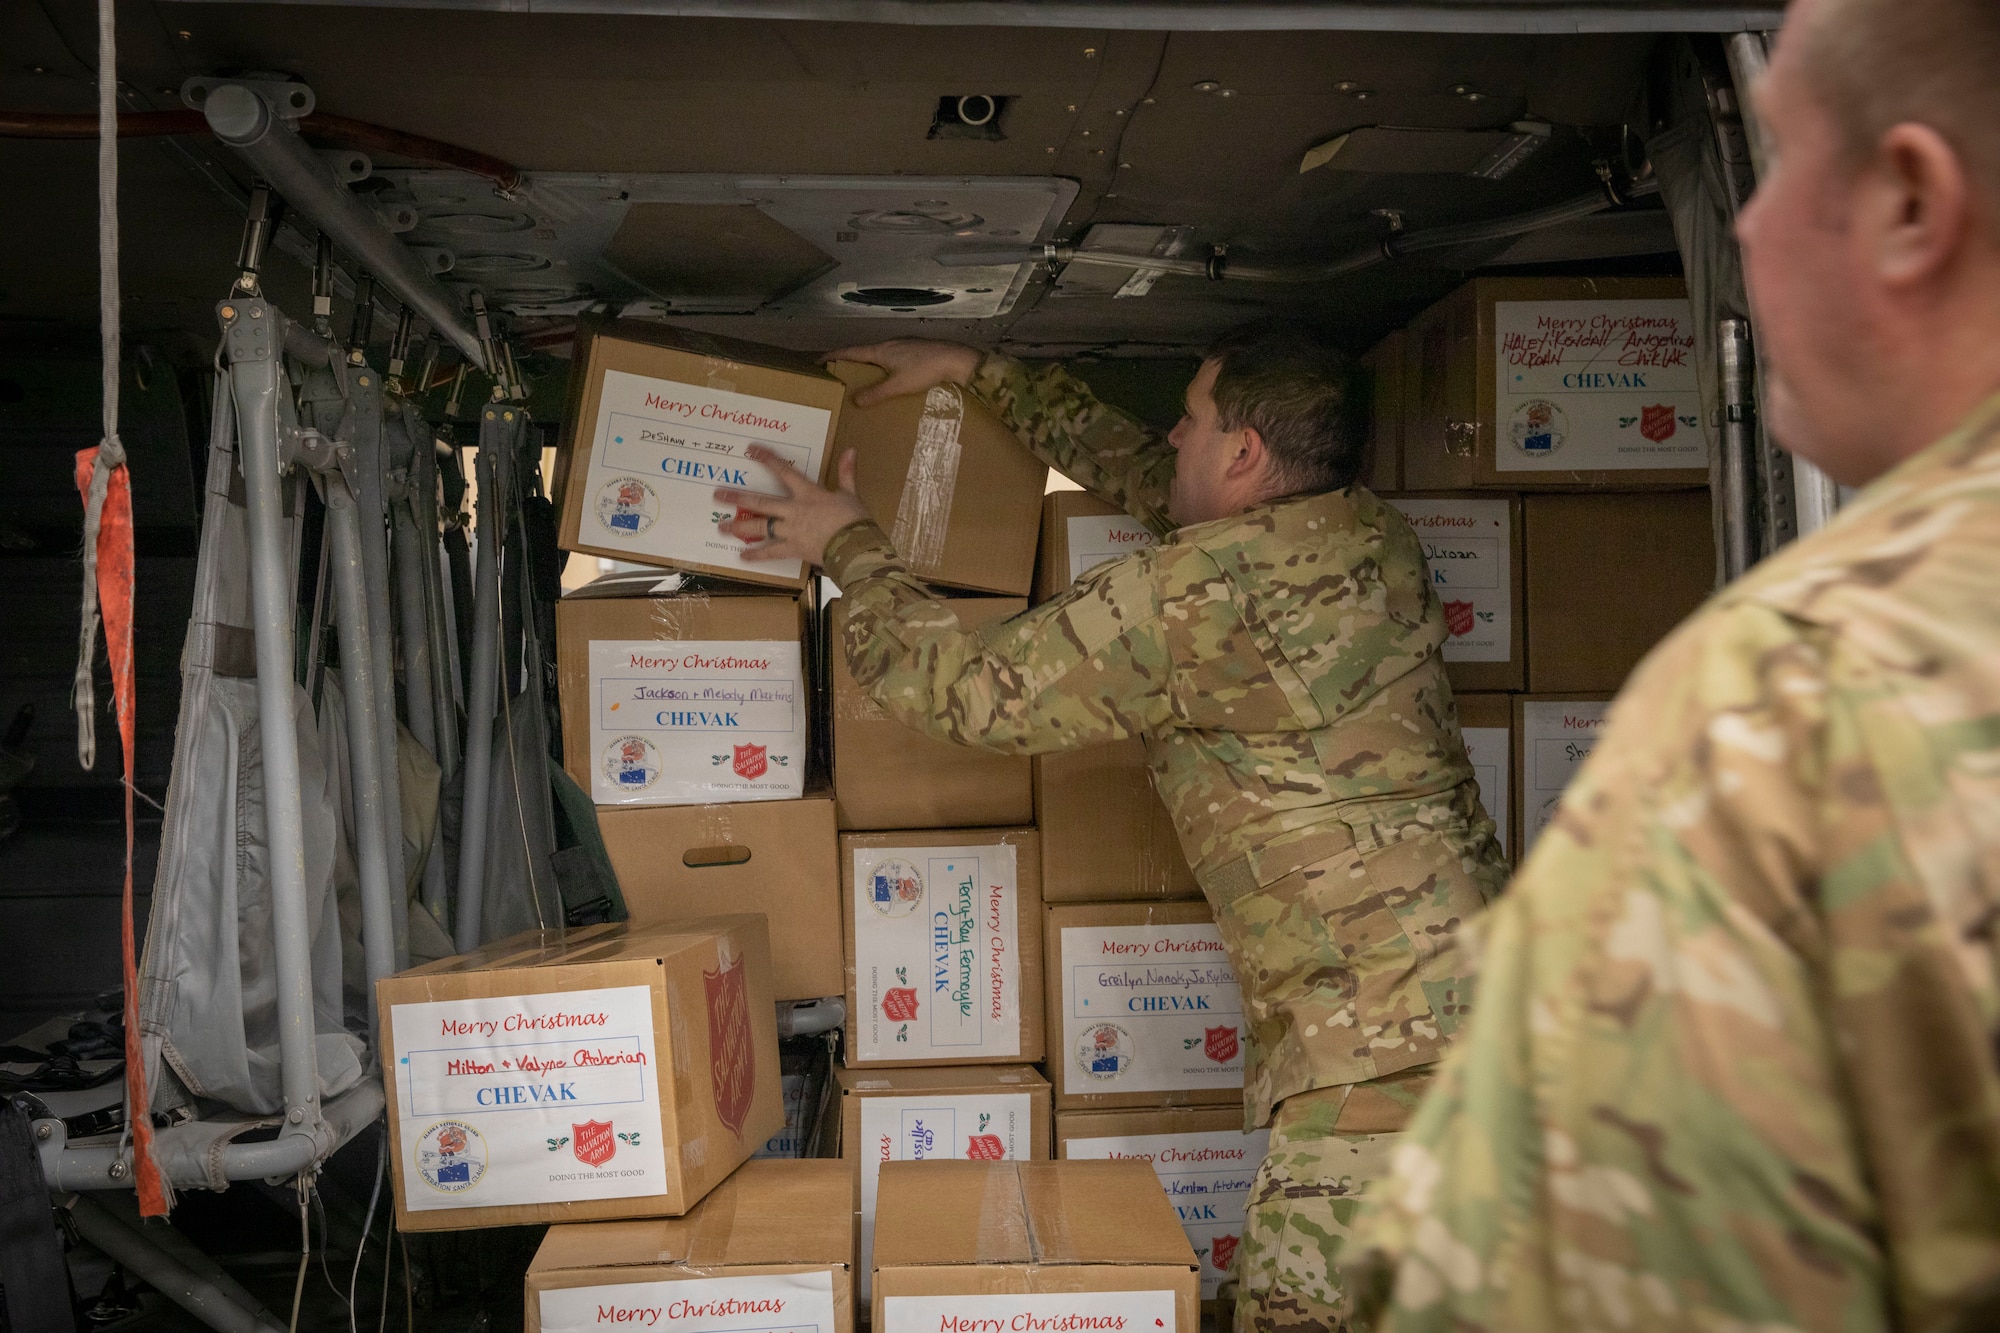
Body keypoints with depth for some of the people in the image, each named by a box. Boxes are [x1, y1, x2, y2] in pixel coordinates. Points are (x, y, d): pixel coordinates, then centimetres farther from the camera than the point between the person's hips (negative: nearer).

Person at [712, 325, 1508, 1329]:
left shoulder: (1199, 589, -16)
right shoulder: (1371, 535, 10)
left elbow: (965, 688, -5)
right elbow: (1140, 473, 24)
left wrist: (849, 549, 11)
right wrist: (978, 371, 29)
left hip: (1378, 1036, -9)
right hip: (1473, 976, 10)